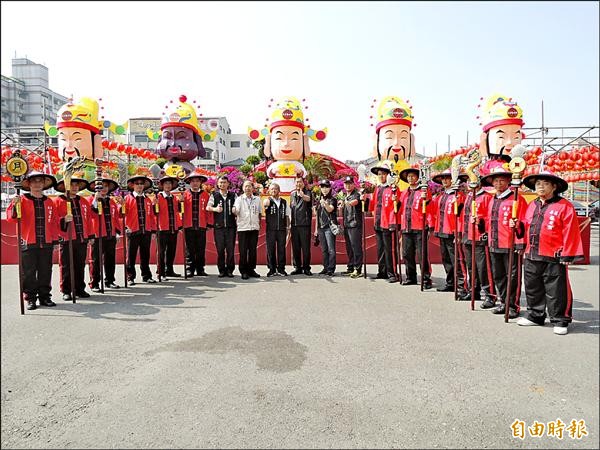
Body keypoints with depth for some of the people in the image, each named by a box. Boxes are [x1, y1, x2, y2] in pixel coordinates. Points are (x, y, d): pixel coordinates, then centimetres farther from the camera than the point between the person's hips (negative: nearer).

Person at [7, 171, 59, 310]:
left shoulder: (49, 202, 12)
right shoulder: (22, 200, 2)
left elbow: (54, 222, 14)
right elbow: (11, 218, -7)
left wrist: (55, 239, 9)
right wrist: (15, 205, -26)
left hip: (46, 243, 3)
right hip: (28, 243, -3)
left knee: (45, 272, 8)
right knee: (29, 273, 3)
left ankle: (45, 297, 18)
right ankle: (30, 299, 12)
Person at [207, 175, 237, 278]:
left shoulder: (233, 195, 10)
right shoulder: (214, 195, 9)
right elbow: (208, 207, 1)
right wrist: (215, 209, -19)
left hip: (231, 226, 0)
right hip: (219, 226, 0)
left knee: (230, 249, 0)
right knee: (220, 249, 1)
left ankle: (230, 270, 10)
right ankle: (221, 270, 11)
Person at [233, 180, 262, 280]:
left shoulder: (257, 199, 10)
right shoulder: (239, 199, 1)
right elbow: (236, 211, -15)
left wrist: (259, 223, 11)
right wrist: (234, 211, -36)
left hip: (254, 228, 3)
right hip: (243, 228, -3)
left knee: (253, 250, 5)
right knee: (243, 251, -2)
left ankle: (251, 269, 15)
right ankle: (243, 271, 6)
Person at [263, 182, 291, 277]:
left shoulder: (284, 202, 13)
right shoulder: (268, 201, 3)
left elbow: (287, 215, 17)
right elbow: (264, 204, -22)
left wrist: (288, 227, 10)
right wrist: (266, 203, -46)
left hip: (282, 229, 2)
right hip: (270, 229, -2)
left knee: (281, 249, 4)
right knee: (270, 249, 1)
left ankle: (281, 269, 13)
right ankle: (272, 269, 10)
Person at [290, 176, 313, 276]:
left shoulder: (307, 192, -1)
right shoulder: (292, 194, 16)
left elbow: (308, 199, -26)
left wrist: (302, 195, -50)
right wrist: (290, 222, 18)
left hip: (305, 224, -5)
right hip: (294, 225, 5)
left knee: (306, 247, -2)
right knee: (295, 247, 8)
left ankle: (306, 268, 6)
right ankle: (297, 267, 17)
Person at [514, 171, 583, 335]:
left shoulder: (564, 206, -6)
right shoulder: (532, 205, 14)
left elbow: (570, 233, -9)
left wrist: (567, 255, -12)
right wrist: (518, 225, 1)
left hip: (554, 257, -6)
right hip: (532, 256, 7)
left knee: (556, 291, 2)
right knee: (533, 289, 15)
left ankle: (560, 320, 16)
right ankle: (535, 316, 30)